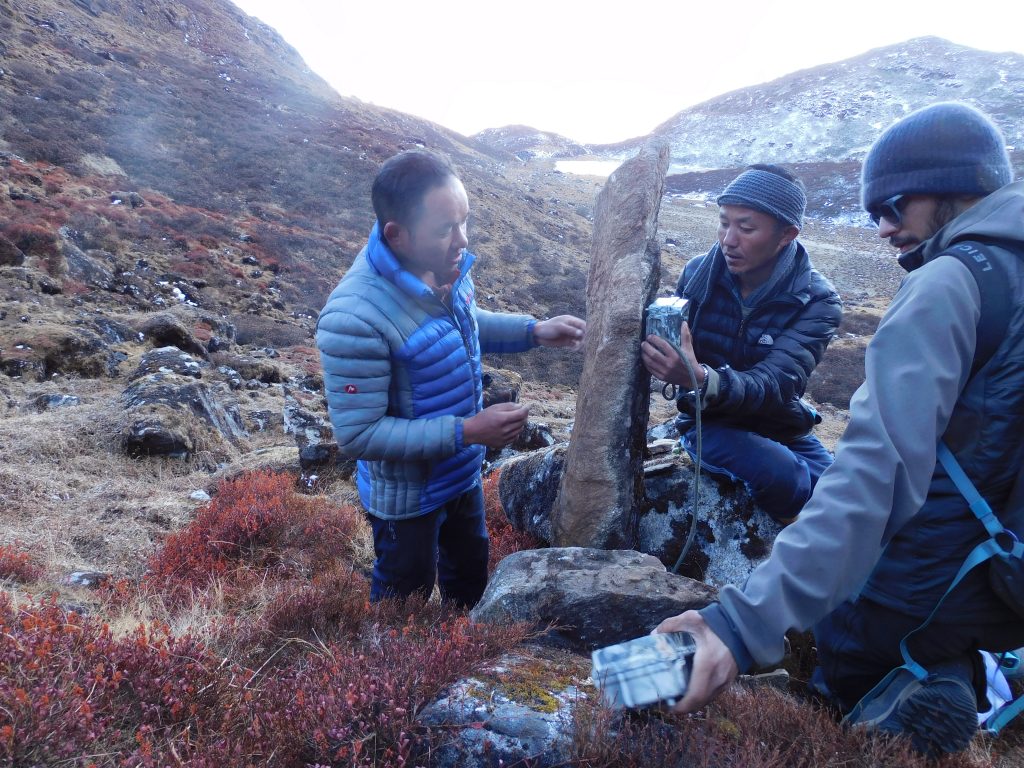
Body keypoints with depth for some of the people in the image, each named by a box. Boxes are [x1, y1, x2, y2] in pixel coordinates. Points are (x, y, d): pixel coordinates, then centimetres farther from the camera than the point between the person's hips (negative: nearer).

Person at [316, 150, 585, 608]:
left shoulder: (446, 265, -14)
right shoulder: (354, 319, -36)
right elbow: (358, 435, -30)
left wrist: (534, 332, -6)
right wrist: (467, 432, -32)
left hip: (463, 472, 7)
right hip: (406, 495, -7)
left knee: (470, 569, 32)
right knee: (405, 602, 21)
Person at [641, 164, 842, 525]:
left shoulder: (817, 301, -15)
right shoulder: (699, 272, -10)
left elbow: (776, 385, -30)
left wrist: (702, 379, -50)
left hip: (781, 429, 2)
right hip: (710, 424, -1)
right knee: (784, 478, -29)